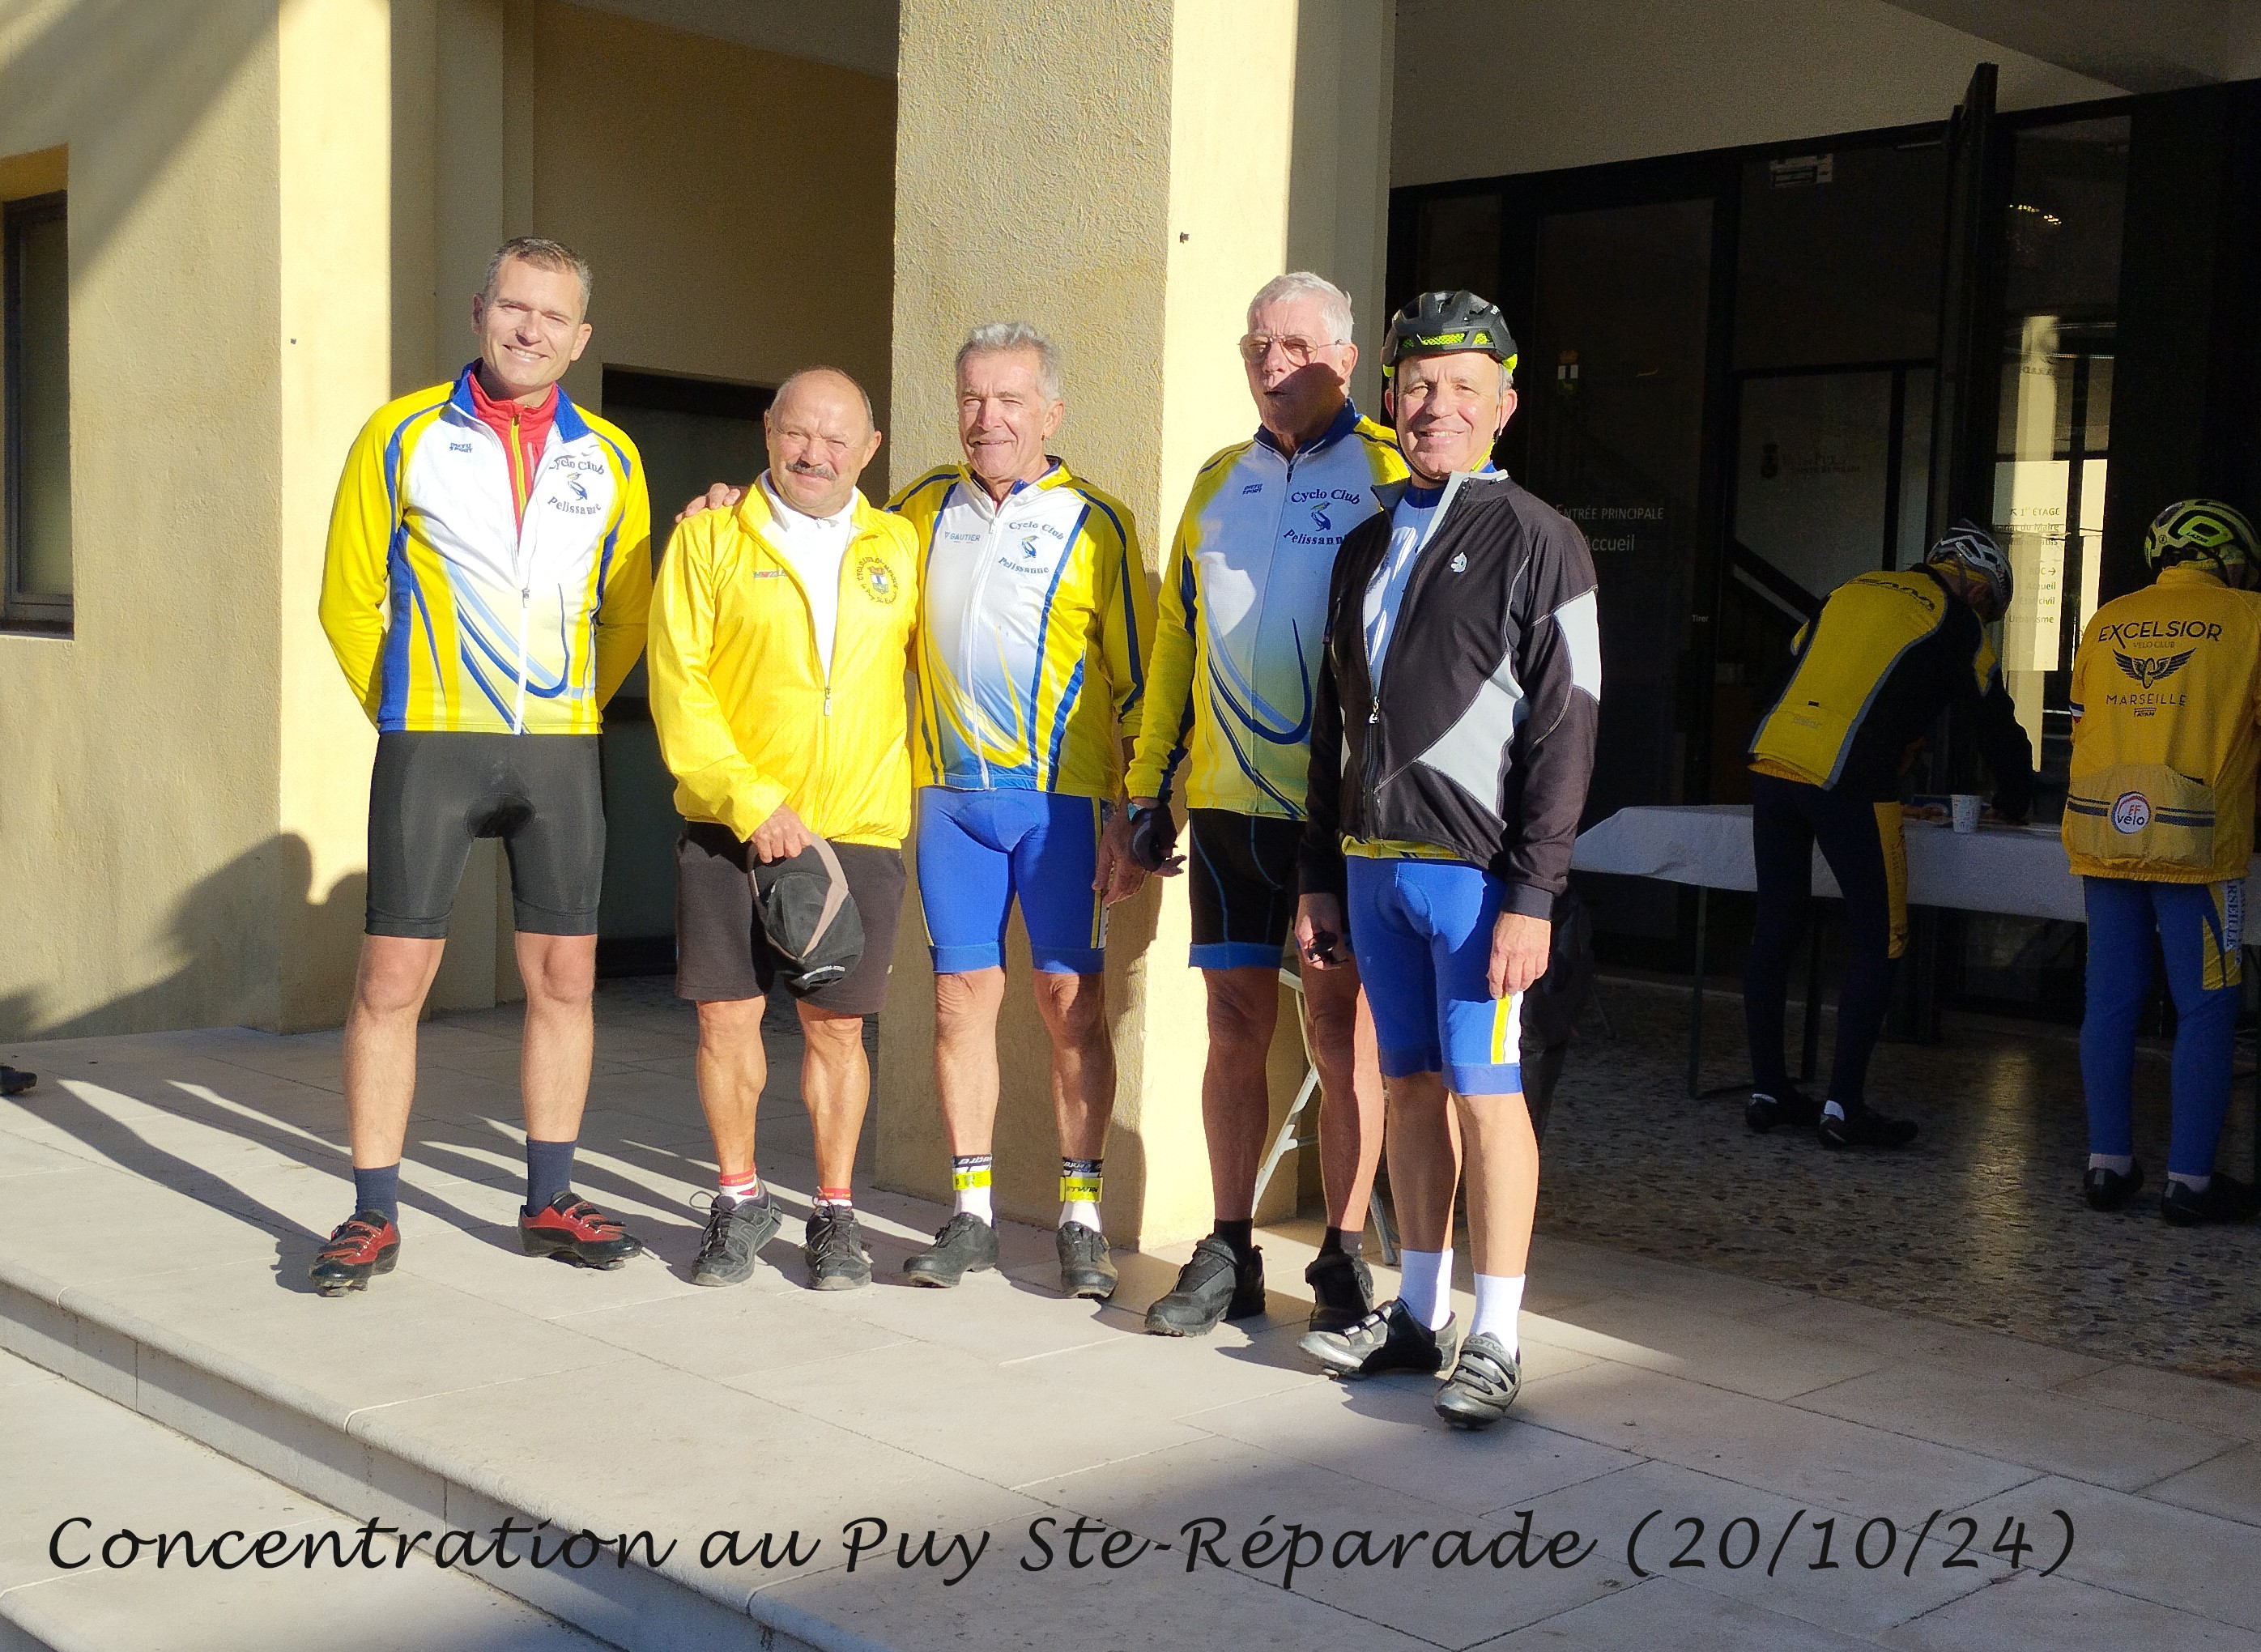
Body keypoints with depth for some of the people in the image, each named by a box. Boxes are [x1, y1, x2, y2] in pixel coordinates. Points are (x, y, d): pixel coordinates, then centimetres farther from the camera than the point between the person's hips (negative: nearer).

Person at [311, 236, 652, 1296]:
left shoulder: (608, 457, 8)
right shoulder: (402, 436, 2)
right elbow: (350, 599, 5)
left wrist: (569, 714, 10)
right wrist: (406, 717, 4)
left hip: (560, 752, 3)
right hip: (429, 747, -2)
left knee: (564, 979, 6)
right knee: (391, 980, -3)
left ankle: (549, 1204, 18)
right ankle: (374, 1215, 8)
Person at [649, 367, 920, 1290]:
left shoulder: (899, 548, 8)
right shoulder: (711, 538, 1)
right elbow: (679, 682, -5)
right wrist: (751, 803, -12)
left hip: (858, 829, 1)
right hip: (728, 828, -1)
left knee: (835, 1024, 5)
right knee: (726, 1013, 3)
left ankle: (833, 1212, 20)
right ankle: (739, 1201, 23)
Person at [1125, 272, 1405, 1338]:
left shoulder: (1388, 474, -1)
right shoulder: (1219, 482, 14)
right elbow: (1175, 641, 18)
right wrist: (1149, 788, 14)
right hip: (1228, 800, 5)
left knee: (1341, 1027, 2)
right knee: (1235, 1024, 8)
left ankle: (1343, 1259, 14)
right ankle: (1230, 1254, 18)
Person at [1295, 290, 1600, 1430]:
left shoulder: (1536, 543, -3)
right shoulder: (1366, 546, 16)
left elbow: (1565, 731, -9)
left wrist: (1532, 897, -16)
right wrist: (1322, 877, 15)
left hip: (1474, 867, -6)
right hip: (1374, 864, 6)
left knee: (1484, 1090, -3)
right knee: (1410, 1086, 11)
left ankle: (1494, 1339, 7)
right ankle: (1417, 1314, 22)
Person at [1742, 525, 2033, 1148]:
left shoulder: (1855, 590, 23)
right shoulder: (1956, 624, 7)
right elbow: (1996, 724, 14)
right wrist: (2012, 803, 34)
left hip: (1771, 762, 6)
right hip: (1845, 786, -6)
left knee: (1775, 931, 11)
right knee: (1878, 942, 2)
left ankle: (1767, 1090, 17)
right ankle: (1844, 1107, 0)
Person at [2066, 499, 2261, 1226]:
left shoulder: (2106, 623, 13)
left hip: (2102, 833, 5)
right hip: (2199, 840, -4)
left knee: (2110, 1002, 9)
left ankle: (2107, 1164, 12)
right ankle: (2190, 1179, 2)